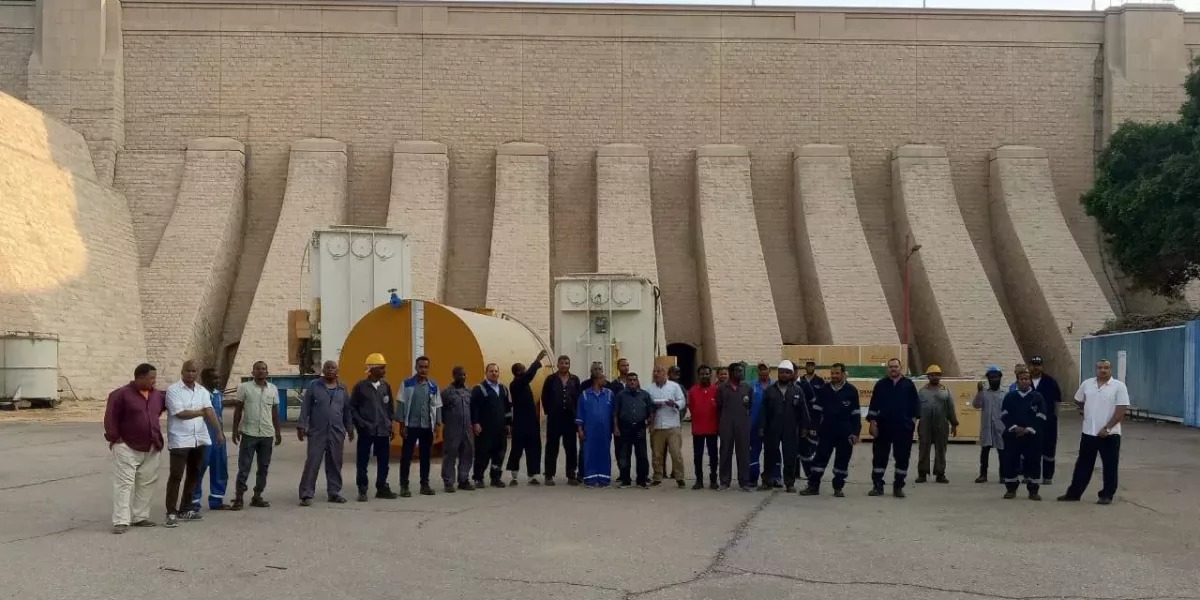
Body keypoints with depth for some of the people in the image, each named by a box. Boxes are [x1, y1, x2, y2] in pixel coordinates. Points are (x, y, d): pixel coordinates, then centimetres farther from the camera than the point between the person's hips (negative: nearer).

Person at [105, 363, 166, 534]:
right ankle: (121, 521, -9)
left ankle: (140, 517, 19)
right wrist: (114, 438, -13)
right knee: (124, 483, -7)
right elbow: (111, 417, -10)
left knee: (147, 483, 10)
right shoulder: (121, 394, -10)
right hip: (127, 448, -7)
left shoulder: (157, 395, 9)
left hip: (151, 449, 7)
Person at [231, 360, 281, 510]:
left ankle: (257, 496, 17)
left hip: (267, 434, 4)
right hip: (249, 433, -4)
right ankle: (239, 498, 1)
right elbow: (238, 410, 2)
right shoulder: (244, 387, -1)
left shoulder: (273, 389, 8)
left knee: (264, 467, 8)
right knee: (244, 467, -3)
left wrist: (278, 431, 13)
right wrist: (235, 429, -3)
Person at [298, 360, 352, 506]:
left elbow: (347, 410, 15)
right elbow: (305, 407, -2)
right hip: (316, 432, -3)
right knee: (312, 463, -5)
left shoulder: (342, 388, 10)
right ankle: (306, 494, -2)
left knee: (335, 464, 8)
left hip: (337, 433, 3)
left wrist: (350, 428, 14)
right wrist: (301, 426, -7)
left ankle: (334, 492, 17)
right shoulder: (313, 386, 0)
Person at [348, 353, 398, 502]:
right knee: (362, 462, 2)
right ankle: (362, 490, 10)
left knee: (383, 461, 8)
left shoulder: (386, 386, 7)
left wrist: (389, 425, 11)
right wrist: (360, 424, -9)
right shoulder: (360, 387, -5)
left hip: (383, 431, 4)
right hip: (366, 431, -4)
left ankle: (382, 488, 20)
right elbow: (352, 408, -2)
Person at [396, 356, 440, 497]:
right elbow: (401, 404, -3)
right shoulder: (407, 384, -2)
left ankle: (425, 484, 18)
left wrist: (437, 425, 3)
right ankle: (404, 486, 5)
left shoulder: (433, 386, 6)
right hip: (411, 426, -3)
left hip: (427, 426, 3)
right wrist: (402, 424, -8)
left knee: (425, 456, 9)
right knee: (406, 456, 0)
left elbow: (437, 406, 8)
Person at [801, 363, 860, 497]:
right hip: (826, 431, 1)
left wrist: (855, 433, -6)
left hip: (845, 433, -1)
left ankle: (838, 488, 15)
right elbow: (817, 410, 8)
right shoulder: (824, 390, 2)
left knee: (842, 460, 4)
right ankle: (813, 486, 7)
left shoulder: (851, 390, -3)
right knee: (820, 458, 2)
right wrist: (814, 427, 1)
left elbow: (856, 414, -1)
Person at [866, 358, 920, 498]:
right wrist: (873, 422, -3)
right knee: (879, 456, 1)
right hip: (883, 426, 0)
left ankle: (898, 486, 13)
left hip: (903, 427, 0)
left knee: (902, 457, 3)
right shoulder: (881, 385, 5)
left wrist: (913, 420, -3)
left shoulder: (909, 384, 4)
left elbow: (915, 404, 6)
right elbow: (874, 405, 4)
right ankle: (877, 486, 9)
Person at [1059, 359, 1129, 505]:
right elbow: (1078, 401, 22)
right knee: (1083, 465, 10)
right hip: (1088, 432, 4)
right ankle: (1074, 493, 16)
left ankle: (1107, 495, 13)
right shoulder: (1087, 384, 5)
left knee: (1110, 466, 4)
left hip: (1110, 434, -4)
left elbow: (1121, 410, -14)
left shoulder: (1119, 386, -8)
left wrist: (1107, 428, -18)